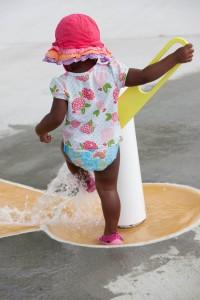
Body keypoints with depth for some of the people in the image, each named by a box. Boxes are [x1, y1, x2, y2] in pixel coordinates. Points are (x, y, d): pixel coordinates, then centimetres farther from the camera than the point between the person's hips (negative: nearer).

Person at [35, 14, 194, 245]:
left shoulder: (62, 84, -20)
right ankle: (111, 234, 28)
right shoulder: (111, 71, -15)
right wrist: (176, 57, -2)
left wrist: (41, 130, -6)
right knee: (109, 190, 19)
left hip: (79, 151, -1)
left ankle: (85, 178, 49)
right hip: (108, 149, 1)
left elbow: (56, 117, -27)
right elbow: (145, 76, -12)